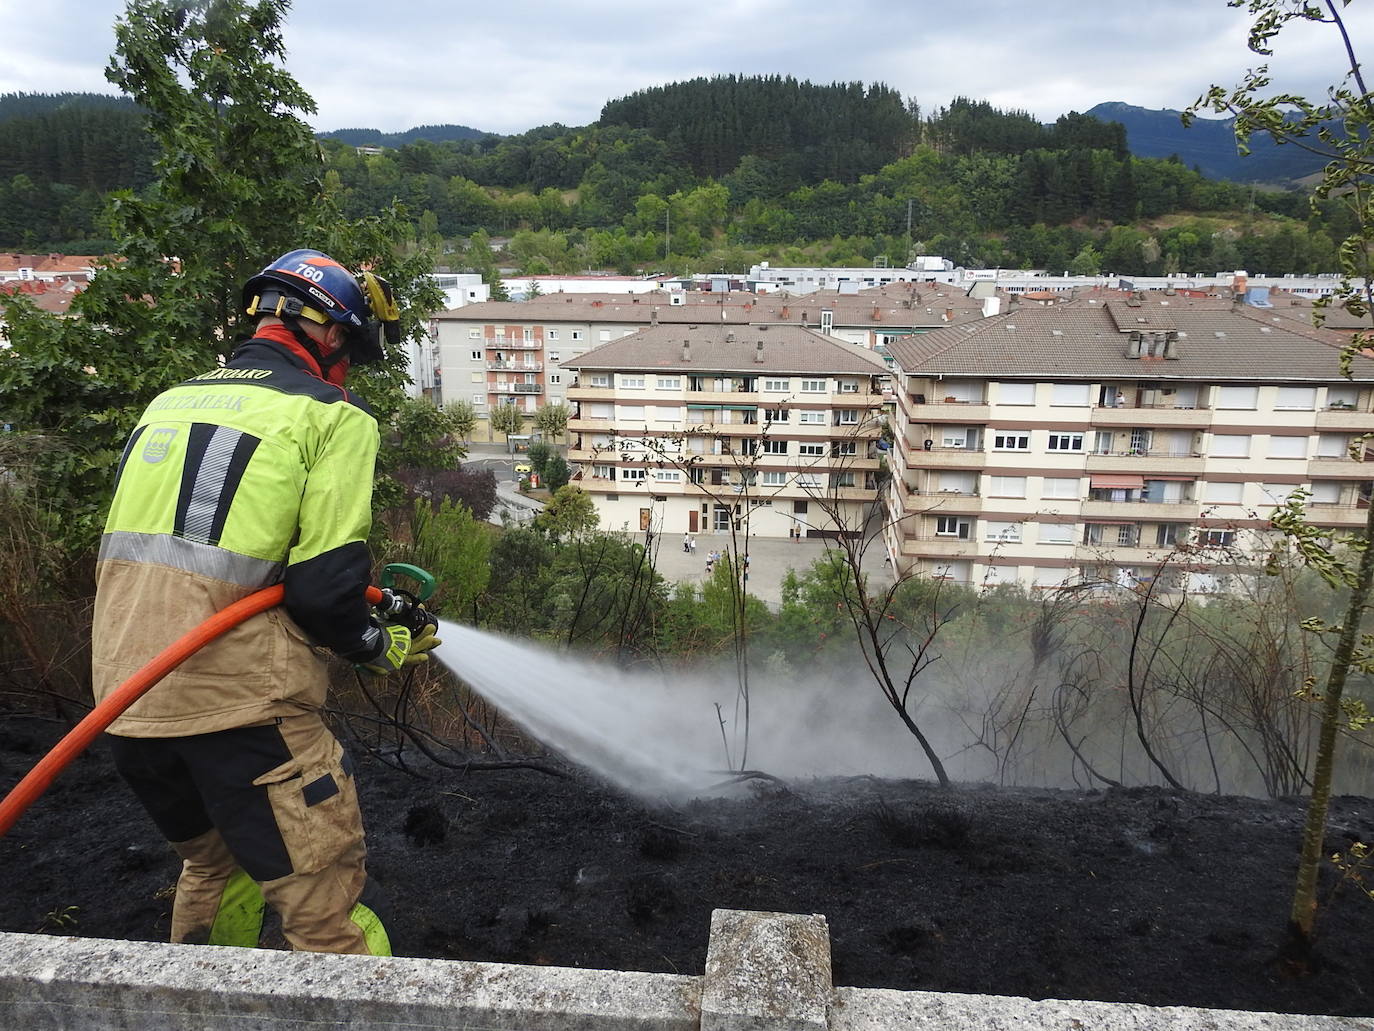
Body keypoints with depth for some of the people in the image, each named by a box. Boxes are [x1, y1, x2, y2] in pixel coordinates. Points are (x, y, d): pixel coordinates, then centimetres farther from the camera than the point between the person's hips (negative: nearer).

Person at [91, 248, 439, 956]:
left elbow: (165, 552, 18)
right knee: (326, 909, 3)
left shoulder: (169, 402, 15)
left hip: (122, 693, 8)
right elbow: (325, 586, -15)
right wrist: (384, 647, 5)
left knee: (214, 866, 29)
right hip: (236, 699, -8)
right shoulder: (333, 417, -6)